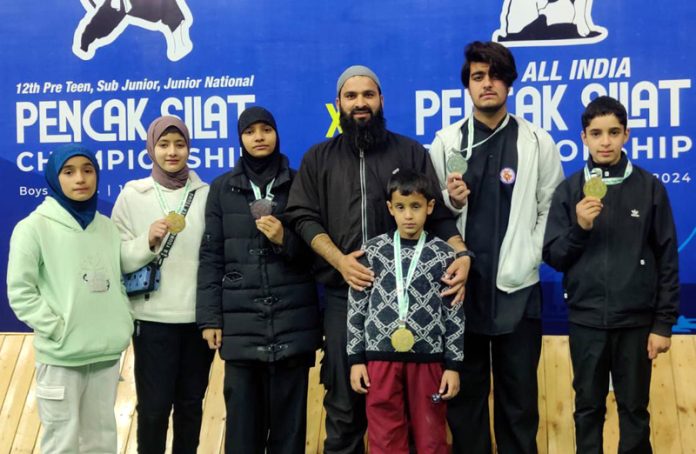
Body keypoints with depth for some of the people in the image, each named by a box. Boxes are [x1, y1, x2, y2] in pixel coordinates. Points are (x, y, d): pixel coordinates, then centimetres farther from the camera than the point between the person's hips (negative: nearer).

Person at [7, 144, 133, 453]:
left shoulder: (108, 228, 9)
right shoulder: (34, 228, -6)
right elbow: (20, 293, -8)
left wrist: (124, 323, 1)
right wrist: (58, 329, -14)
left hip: (107, 353, 4)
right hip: (60, 357, -4)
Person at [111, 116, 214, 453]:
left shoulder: (206, 195, 4)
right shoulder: (132, 195, 1)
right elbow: (119, 259, -2)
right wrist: (148, 241, -20)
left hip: (200, 316, 2)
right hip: (153, 318, -2)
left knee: (191, 403, 12)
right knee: (154, 405, 1)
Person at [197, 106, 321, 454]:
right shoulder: (222, 189, 11)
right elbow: (211, 257, 6)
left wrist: (285, 240, -11)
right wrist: (209, 318, 0)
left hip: (293, 318, 0)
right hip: (240, 321, 1)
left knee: (289, 414, 1)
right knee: (243, 414, -1)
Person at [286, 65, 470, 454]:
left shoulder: (411, 152, 9)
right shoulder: (318, 158, 12)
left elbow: (438, 213, 4)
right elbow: (303, 217, 4)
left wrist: (461, 253, -14)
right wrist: (338, 260, -12)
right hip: (343, 293, 1)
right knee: (344, 396, 8)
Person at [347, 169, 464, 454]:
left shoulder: (443, 254, 1)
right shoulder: (373, 251, 2)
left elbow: (455, 314, 3)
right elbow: (356, 307, 5)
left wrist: (453, 365, 0)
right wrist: (355, 359, 2)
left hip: (428, 358, 0)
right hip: (381, 356, 1)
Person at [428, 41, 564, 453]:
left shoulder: (538, 143, 2)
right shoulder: (445, 142, 5)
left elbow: (551, 210, 1)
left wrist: (528, 258, -8)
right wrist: (451, 201, -16)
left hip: (517, 287, -1)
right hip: (461, 284, 1)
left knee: (519, 393, 9)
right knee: (465, 390, 10)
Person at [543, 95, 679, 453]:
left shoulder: (650, 188, -2)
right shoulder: (569, 190, 1)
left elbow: (667, 260, 0)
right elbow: (553, 257, 1)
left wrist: (664, 323, -3)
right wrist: (579, 227, -17)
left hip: (636, 321, -1)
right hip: (585, 320, 1)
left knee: (634, 408, 10)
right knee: (588, 407, 12)